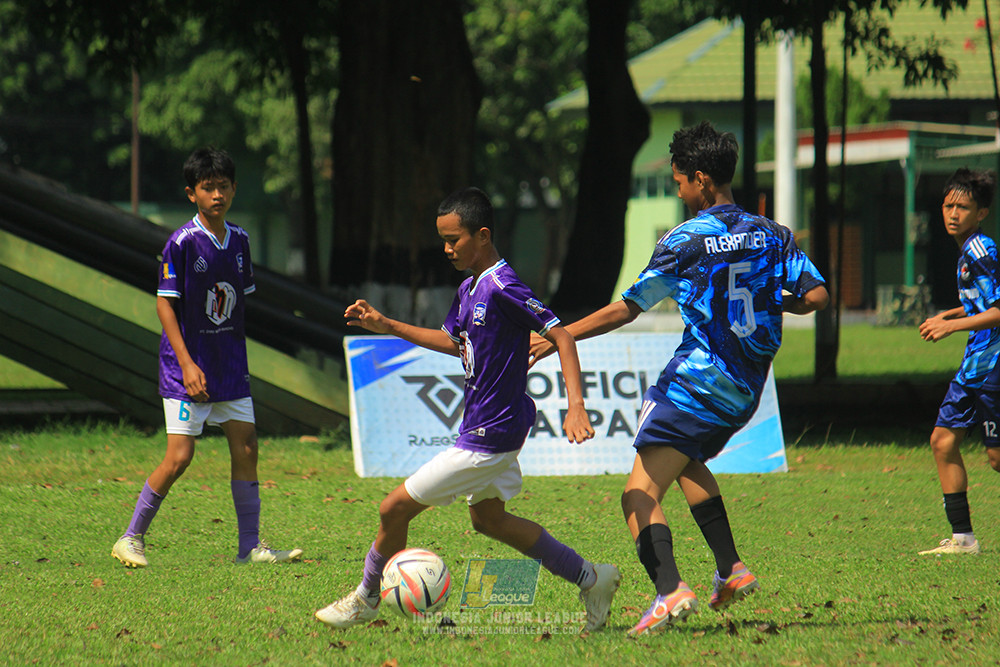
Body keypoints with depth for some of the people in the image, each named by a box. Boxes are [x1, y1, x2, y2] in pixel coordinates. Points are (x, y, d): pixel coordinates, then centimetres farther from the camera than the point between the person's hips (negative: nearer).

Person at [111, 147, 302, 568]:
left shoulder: (239, 240, 5)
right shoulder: (182, 243, -13)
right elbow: (165, 303, -13)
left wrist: (235, 356, 17)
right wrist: (187, 363, -19)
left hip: (229, 363, 6)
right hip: (186, 364, -6)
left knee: (246, 449, 3)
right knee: (179, 457, -10)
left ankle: (251, 547, 11)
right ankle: (131, 539, 4)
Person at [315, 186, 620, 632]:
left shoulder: (502, 288, -22)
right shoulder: (470, 288, 7)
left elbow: (560, 336, -23)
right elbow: (452, 341, 24)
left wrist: (575, 406, -31)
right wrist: (386, 326, 19)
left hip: (489, 436, -10)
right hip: (494, 428, 10)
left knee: (395, 509, -2)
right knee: (487, 518, 24)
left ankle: (366, 600, 18)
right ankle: (591, 579, 25)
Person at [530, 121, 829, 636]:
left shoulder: (684, 241, -8)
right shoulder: (771, 236, 7)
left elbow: (627, 309, -6)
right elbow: (817, 295, 1)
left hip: (696, 379, -7)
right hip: (746, 390, 7)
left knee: (641, 494, -8)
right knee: (688, 460, 32)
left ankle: (669, 589, -31)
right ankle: (730, 569, 20)